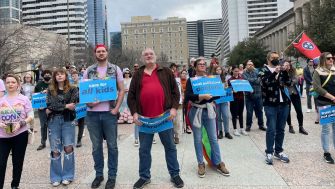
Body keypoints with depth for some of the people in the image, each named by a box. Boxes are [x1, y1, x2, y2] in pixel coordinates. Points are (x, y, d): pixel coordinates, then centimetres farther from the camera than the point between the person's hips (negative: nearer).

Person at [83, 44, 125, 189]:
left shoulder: (115, 69, 3)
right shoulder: (88, 71, 7)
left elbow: (121, 90, 2)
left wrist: (116, 108, -8)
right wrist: (87, 101, -11)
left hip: (109, 113, -2)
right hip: (92, 113, 2)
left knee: (112, 146, 7)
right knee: (96, 146, 12)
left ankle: (112, 176, 19)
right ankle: (98, 174, 26)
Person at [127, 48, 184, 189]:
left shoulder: (166, 72, 8)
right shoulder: (137, 75, 10)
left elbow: (175, 91, 6)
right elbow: (131, 96, 8)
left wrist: (174, 107, -6)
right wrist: (134, 113, -3)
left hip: (164, 116, -1)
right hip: (144, 118, 1)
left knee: (170, 147, 9)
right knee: (144, 149, 10)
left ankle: (175, 174, 24)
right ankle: (144, 177, 25)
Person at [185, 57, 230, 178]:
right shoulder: (191, 80, -4)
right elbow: (187, 96, -17)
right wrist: (202, 96, -26)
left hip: (208, 110, 3)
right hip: (196, 111, -3)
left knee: (213, 138, 6)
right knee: (198, 139, 4)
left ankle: (218, 163, 17)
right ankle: (201, 164, 17)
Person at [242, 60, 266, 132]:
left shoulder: (256, 72, 5)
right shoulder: (244, 73, 1)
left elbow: (259, 81, -8)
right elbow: (247, 80, -16)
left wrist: (251, 80, -17)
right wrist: (256, 79, -10)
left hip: (258, 94, 2)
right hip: (249, 95, -2)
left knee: (259, 110, 10)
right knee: (249, 111, 3)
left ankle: (261, 125, 24)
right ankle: (248, 125, 17)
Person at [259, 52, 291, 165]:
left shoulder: (281, 70, 14)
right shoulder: (264, 70, 0)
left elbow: (288, 83, 3)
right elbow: (265, 82, -18)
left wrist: (285, 72, -9)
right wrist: (275, 73, -23)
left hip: (283, 103, 5)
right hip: (270, 104, -5)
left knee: (281, 129, 10)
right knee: (271, 129, -4)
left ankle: (279, 151, 21)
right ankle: (269, 153, 7)